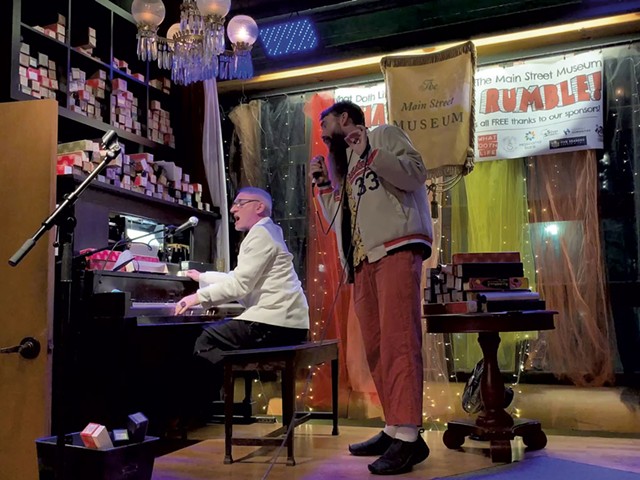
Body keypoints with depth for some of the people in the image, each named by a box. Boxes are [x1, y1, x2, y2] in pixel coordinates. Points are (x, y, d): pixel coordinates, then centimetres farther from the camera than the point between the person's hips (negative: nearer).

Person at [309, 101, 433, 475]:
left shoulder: (384, 135, 11)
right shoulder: (343, 164, 29)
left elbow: (417, 174, -5)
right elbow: (339, 222, 27)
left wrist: (371, 152, -11)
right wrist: (324, 184, 20)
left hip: (396, 248, -8)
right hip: (363, 259, 8)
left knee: (398, 340, -17)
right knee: (375, 346, 4)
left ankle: (408, 437, -20)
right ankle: (394, 430, 10)